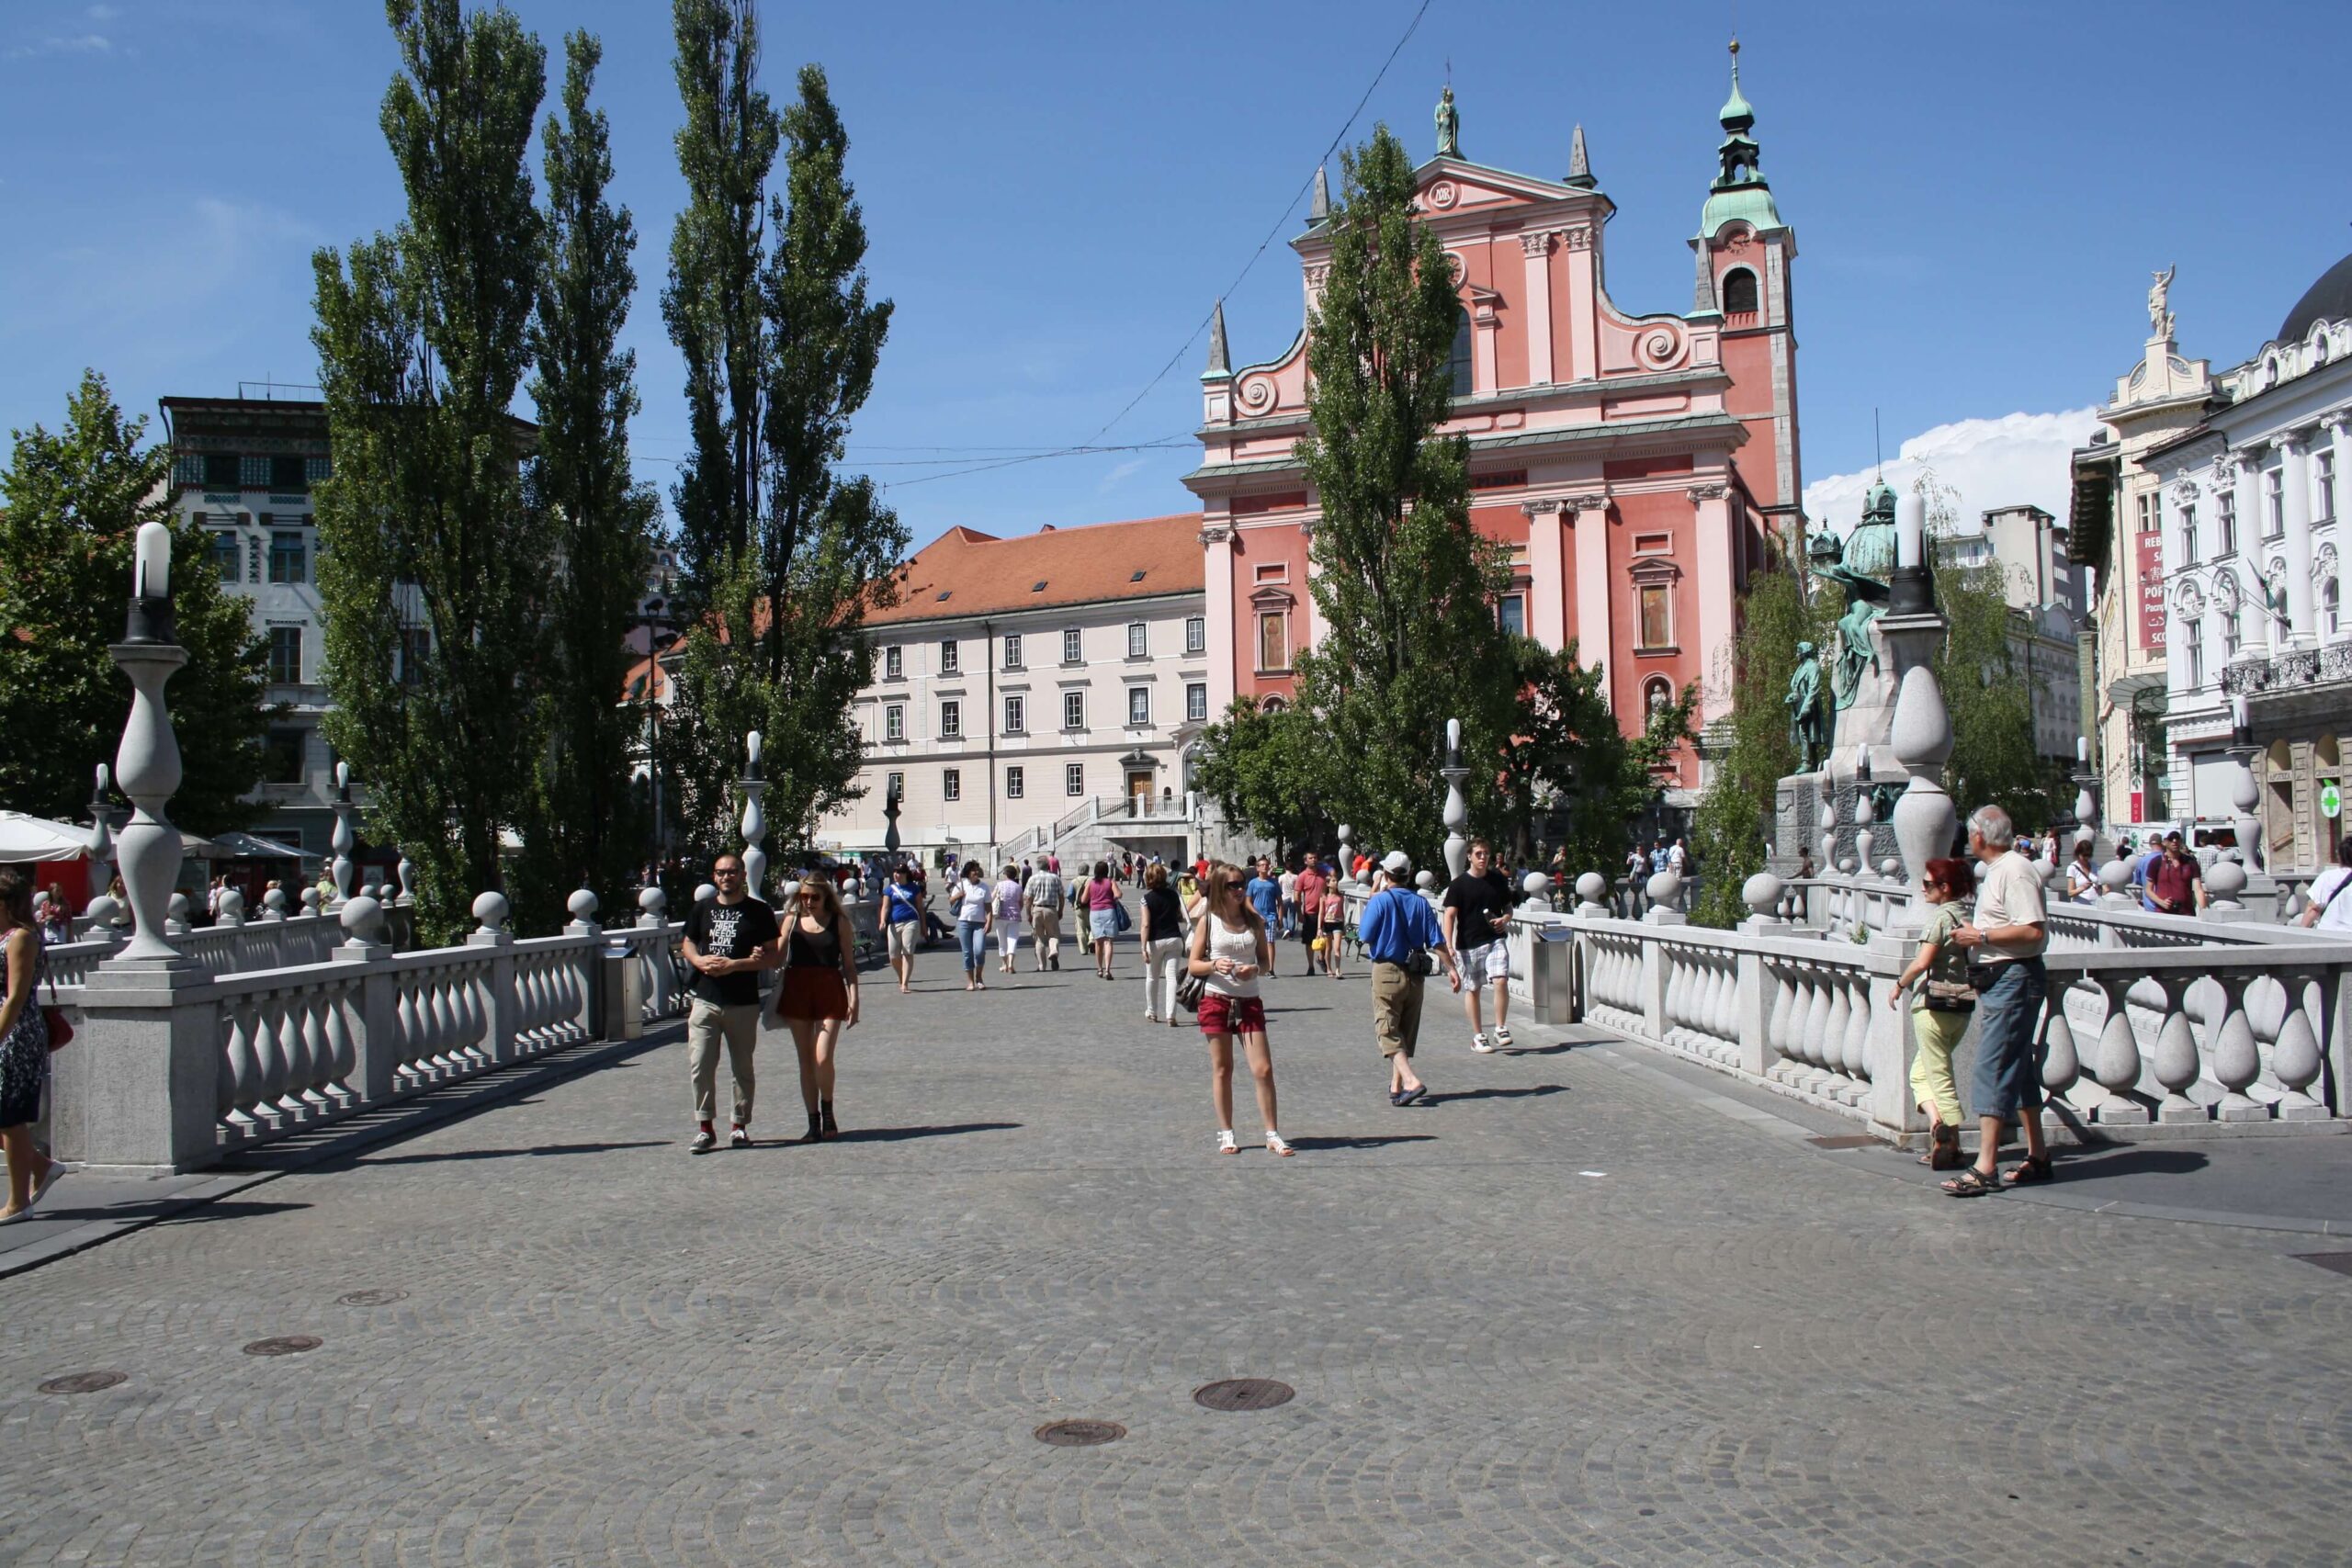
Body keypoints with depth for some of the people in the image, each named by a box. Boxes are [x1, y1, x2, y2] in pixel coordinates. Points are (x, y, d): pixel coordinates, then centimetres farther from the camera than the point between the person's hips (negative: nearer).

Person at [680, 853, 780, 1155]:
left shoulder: (759, 912, -1)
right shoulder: (703, 909, 11)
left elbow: (773, 958, -5)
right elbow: (687, 944, 20)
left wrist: (734, 965, -16)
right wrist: (699, 960, -3)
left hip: (744, 1004, -2)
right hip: (705, 1001, 3)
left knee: (742, 1068, 7)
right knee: (700, 1065, -4)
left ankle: (740, 1125, 19)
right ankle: (705, 1127, 5)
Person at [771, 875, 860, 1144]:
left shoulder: (838, 921, 2)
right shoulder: (794, 919, 7)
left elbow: (849, 963, 3)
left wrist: (853, 999, -2)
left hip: (829, 991, -3)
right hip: (797, 990, 3)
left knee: (823, 1058, -14)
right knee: (805, 1060, 6)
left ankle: (828, 1112, 10)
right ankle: (813, 1122, 14)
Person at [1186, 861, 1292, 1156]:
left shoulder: (1255, 921, 6)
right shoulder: (1208, 921, -1)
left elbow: (1265, 960, 11)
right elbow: (1192, 965, 0)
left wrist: (1254, 969, -11)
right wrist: (1214, 965, -20)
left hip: (1249, 1001, 2)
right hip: (1216, 999, -2)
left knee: (1263, 1070, -4)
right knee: (1222, 1070, 6)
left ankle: (1272, 1135, 4)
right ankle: (1226, 1135, 17)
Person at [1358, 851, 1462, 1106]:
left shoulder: (1380, 900, -11)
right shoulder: (1420, 902, 2)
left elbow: (1365, 934, -5)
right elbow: (1437, 940, -1)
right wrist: (1451, 968, 2)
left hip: (1387, 972, -5)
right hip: (1415, 974, 5)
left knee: (1388, 1031, -3)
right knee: (1406, 1032, 15)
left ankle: (1411, 1081, -21)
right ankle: (1396, 1085, 23)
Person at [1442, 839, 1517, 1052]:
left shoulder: (1498, 881, 7)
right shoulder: (1459, 884, -3)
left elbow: (1508, 907, 18)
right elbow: (1449, 915, -7)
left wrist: (1505, 919, -5)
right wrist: (1448, 945, -18)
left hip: (1496, 939, 1)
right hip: (1470, 943, -1)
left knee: (1501, 981, -16)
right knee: (1472, 989, 6)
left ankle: (1500, 1029, -2)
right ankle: (1478, 1036, 17)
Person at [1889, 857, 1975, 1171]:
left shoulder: (1941, 916, -13)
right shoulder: (1968, 916, 8)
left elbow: (1921, 962, -19)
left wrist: (1899, 985, -5)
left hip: (1934, 1004, -7)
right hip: (1962, 1007, 7)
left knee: (1940, 1077, -1)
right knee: (1920, 1072, 16)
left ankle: (1952, 1146, -5)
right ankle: (1939, 1123, 1)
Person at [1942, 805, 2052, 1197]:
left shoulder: (2014, 871, -15)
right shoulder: (1996, 870, 17)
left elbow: (2033, 930, -25)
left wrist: (1981, 935, -18)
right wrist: (1971, 935, 13)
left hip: (2012, 980, -11)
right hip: (1997, 980, 11)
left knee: (1993, 1070, -13)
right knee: (2018, 1069, 15)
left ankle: (1985, 1167, -15)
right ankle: (2037, 1157, 23)